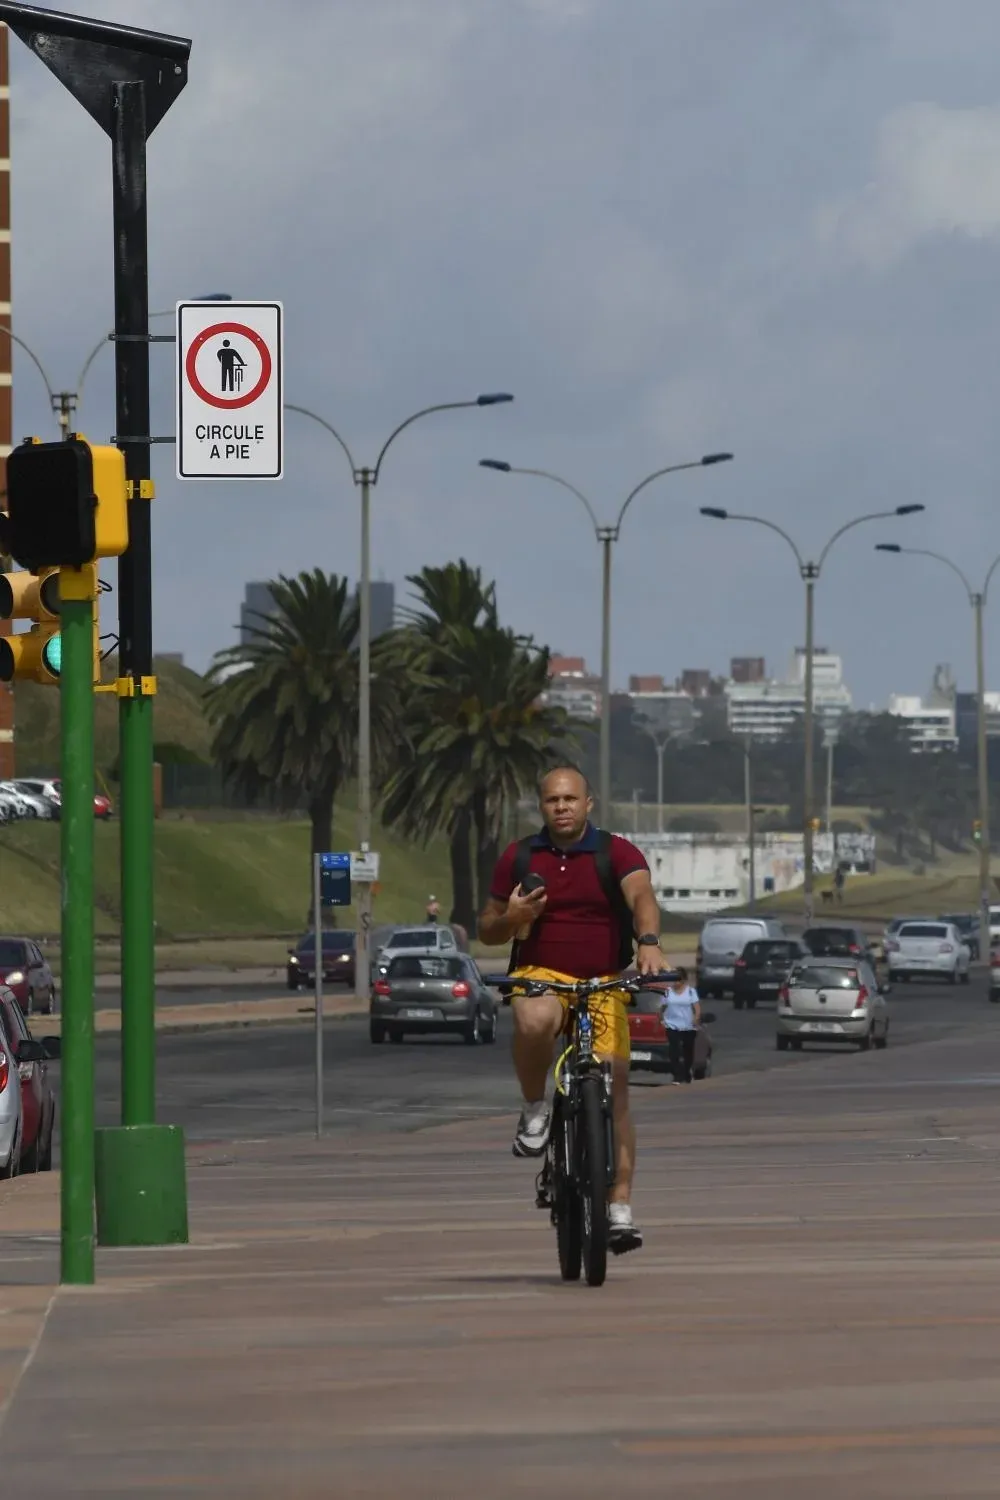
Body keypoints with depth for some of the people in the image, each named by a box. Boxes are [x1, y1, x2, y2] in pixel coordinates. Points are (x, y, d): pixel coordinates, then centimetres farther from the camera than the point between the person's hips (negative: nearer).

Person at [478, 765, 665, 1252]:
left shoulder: (617, 853, 0)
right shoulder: (518, 858, 7)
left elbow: (641, 896, -19)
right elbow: (487, 932, 14)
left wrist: (648, 942, -40)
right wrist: (511, 917, -10)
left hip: (603, 984, 0)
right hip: (541, 975, 0)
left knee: (613, 1093, -8)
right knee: (535, 1021, -37)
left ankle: (619, 1207, -3)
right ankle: (535, 1111, -12)